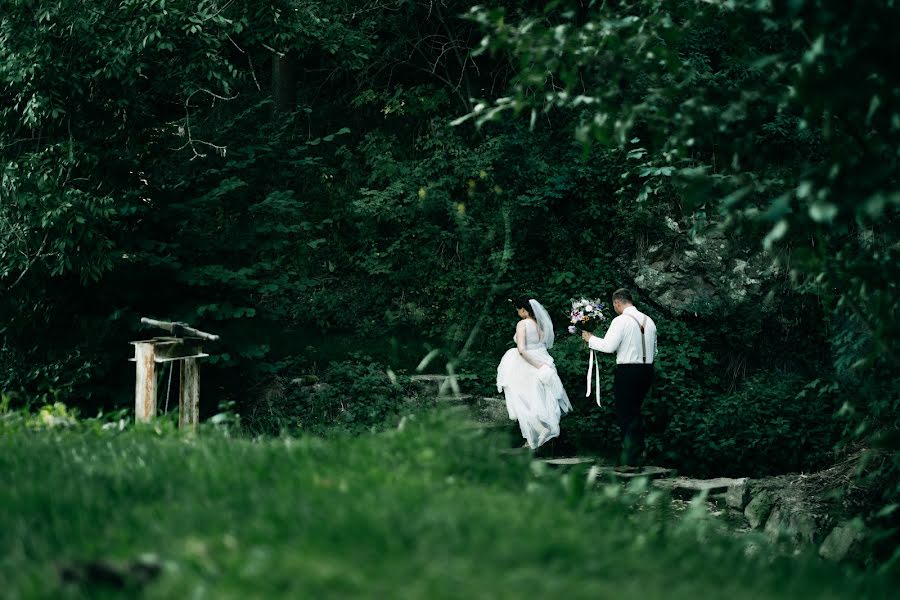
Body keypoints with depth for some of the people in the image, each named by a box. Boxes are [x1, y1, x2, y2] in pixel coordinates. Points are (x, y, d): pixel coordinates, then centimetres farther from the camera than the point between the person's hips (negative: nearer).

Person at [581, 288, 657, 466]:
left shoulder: (621, 321, -11)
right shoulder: (648, 321, 11)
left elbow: (608, 346, -18)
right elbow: (654, 351, 17)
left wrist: (590, 338, -4)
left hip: (627, 371, -7)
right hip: (647, 370, 7)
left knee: (624, 413, 1)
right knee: (634, 412, 17)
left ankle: (628, 459, -1)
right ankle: (637, 454, 18)